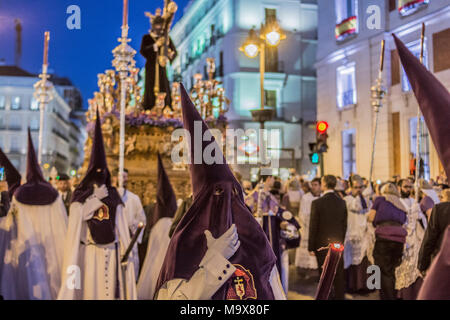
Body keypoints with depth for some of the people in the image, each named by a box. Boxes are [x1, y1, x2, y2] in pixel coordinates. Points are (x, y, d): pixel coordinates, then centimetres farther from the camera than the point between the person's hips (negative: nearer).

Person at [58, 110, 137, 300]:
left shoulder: (113, 195, 11)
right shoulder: (81, 195, 5)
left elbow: (120, 224, 8)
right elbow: (77, 217, -10)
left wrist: (125, 248, 0)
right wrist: (97, 199, -10)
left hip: (111, 250, 2)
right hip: (89, 250, -2)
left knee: (110, 287, 1)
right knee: (90, 289, -2)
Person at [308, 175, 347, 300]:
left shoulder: (317, 203, -13)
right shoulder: (342, 202, 1)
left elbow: (313, 226, -11)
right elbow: (344, 225, 7)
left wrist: (311, 247, -4)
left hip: (322, 245, -4)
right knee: (339, 276, 12)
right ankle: (340, 296, 20)